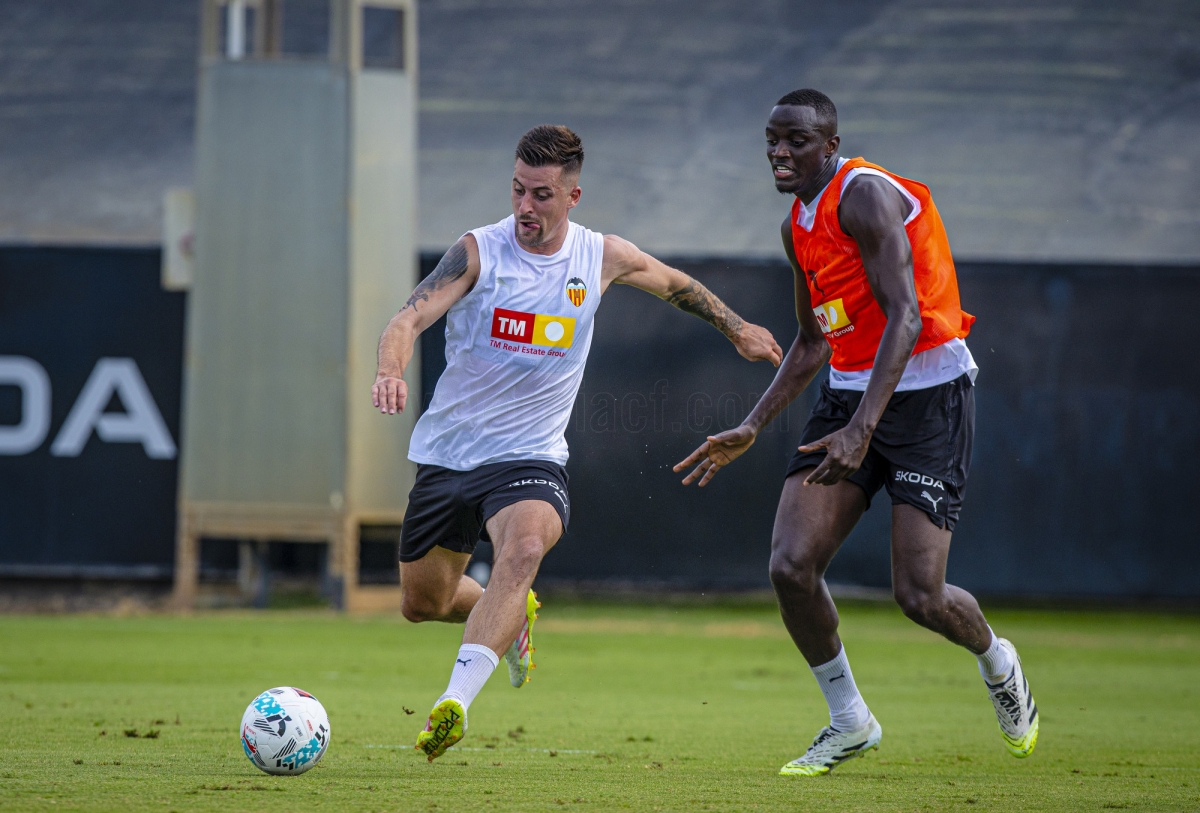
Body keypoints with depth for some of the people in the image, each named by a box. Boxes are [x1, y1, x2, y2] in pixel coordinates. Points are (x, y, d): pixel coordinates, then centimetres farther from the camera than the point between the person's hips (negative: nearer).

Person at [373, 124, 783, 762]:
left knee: (524, 548, -34)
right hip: (448, 451, 1)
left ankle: (455, 702, -44)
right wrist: (390, 371, -44)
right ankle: (513, 617, 46)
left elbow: (674, 284, 20)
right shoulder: (479, 251, -11)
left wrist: (737, 330, 32)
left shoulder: (604, 258, -2)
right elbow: (409, 318, -22)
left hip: (529, 457, -1)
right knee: (423, 603, 12)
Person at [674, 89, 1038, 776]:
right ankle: (849, 723, 10)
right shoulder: (800, 225, 11)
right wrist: (753, 428, 18)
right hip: (849, 393, 8)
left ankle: (998, 662, 24)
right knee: (791, 565, -9)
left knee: (919, 595, -11)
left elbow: (905, 315, -26)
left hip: (927, 395, -8)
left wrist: (862, 428, -35)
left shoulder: (865, 196, -17)